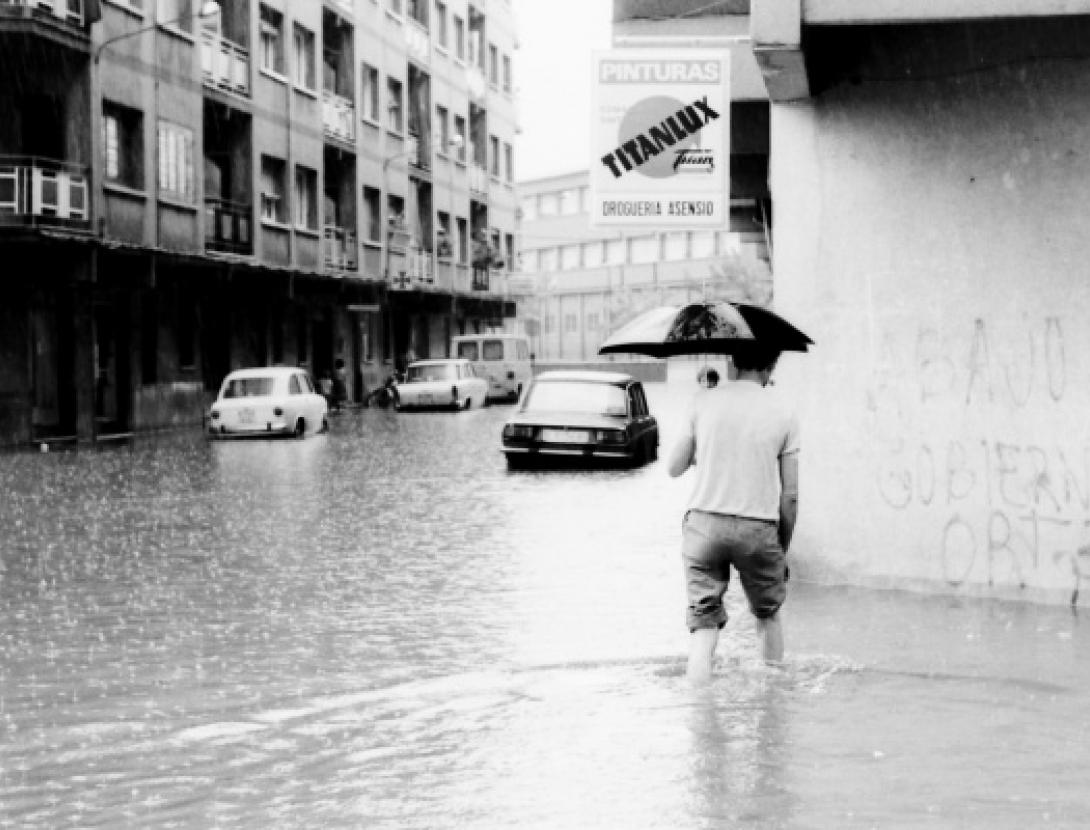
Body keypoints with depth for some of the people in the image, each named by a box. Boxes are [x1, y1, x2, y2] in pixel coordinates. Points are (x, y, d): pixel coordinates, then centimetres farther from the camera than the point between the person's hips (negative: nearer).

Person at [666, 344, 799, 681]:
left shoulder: (704, 402, 1)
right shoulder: (783, 411, 0)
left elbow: (673, 468, 7)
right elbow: (790, 495, 1)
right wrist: (784, 548, 11)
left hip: (704, 523, 0)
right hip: (758, 527, 0)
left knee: (703, 619, 5)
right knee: (768, 613, 21)